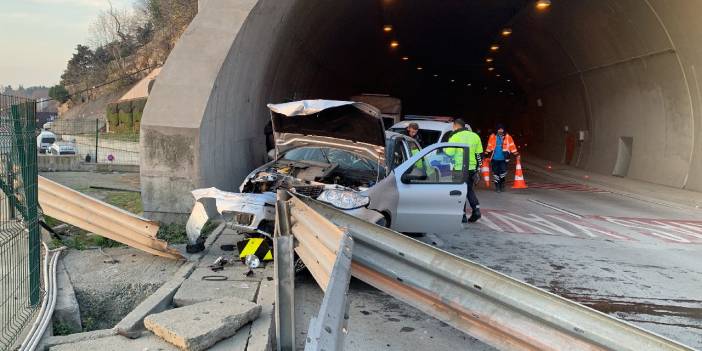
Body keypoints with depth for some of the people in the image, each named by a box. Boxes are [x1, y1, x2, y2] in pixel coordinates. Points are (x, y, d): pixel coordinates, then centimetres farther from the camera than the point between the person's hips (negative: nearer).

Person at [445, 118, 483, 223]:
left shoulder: (455, 137, -8)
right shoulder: (475, 136, 11)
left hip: (459, 169, -5)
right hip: (472, 168, 6)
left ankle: (463, 215, 3)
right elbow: (479, 154, 12)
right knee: (469, 190, 20)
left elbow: (449, 153, -15)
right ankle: (476, 210, 8)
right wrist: (477, 167, 18)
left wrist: (445, 147, 6)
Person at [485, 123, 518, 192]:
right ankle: (497, 186, 17)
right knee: (496, 173, 4)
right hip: (494, 159, 1)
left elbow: (512, 146, 2)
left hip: (503, 159, -1)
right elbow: (489, 147, 9)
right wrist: (487, 154, 9)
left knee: (503, 172, -8)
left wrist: (516, 154, -2)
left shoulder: (507, 137, 1)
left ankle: (502, 184, 15)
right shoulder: (492, 137, 2)